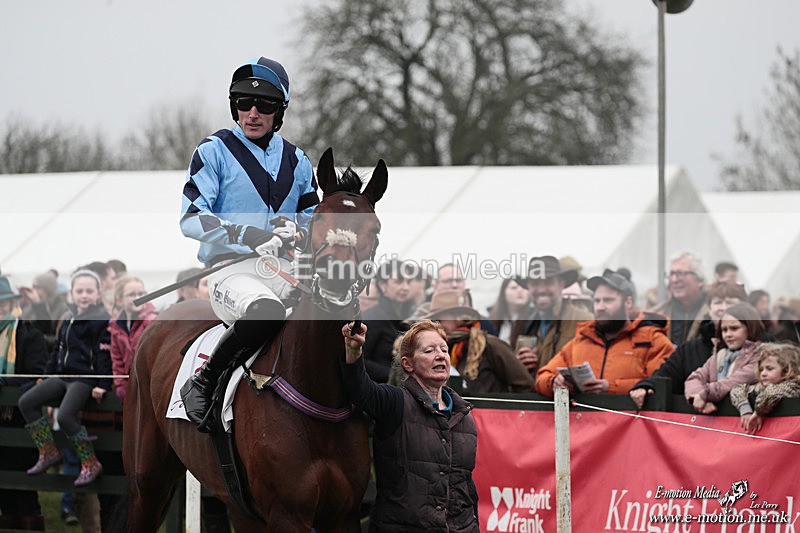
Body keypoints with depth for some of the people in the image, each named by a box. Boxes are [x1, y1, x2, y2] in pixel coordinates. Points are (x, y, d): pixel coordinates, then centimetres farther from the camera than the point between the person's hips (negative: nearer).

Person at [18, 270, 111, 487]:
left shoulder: (102, 321, -9)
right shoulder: (69, 320, 16)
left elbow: (104, 355, -14)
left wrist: (102, 385, -20)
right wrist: (47, 374, 22)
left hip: (85, 379, -9)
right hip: (62, 376, 9)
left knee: (65, 416, -29)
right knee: (26, 402, -2)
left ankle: (90, 464, -15)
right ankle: (49, 452, 5)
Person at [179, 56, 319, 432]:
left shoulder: (295, 160, 18)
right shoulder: (214, 151, 2)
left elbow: (315, 217, 26)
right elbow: (191, 219, -8)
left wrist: (296, 227, -1)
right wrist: (249, 236, -23)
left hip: (283, 269, 5)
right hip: (229, 269, -5)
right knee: (265, 311, -40)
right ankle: (201, 385, -21)